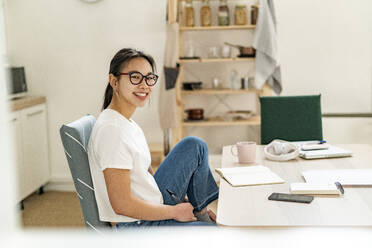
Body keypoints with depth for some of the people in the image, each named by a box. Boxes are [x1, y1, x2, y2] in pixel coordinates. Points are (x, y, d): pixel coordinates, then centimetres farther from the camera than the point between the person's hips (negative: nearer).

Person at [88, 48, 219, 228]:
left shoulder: (128, 123, 7)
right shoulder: (112, 129, -23)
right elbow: (122, 204, -24)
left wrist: (184, 202, 9)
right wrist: (175, 211, -13)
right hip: (135, 226, -9)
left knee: (194, 146, 9)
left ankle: (199, 213, 15)